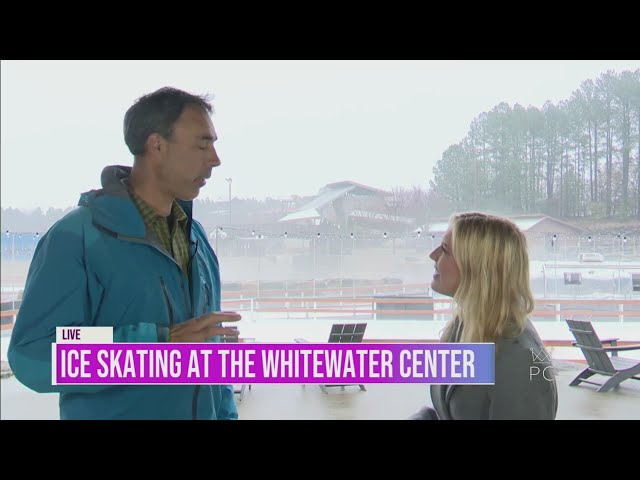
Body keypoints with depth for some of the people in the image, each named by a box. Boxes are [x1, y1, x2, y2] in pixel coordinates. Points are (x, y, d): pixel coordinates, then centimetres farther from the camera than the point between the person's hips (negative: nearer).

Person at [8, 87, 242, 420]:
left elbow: (211, 347, 10)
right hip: (109, 411, -6)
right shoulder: (76, 237, -18)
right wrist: (160, 343, -31)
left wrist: (225, 413, 5)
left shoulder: (196, 236, 4)